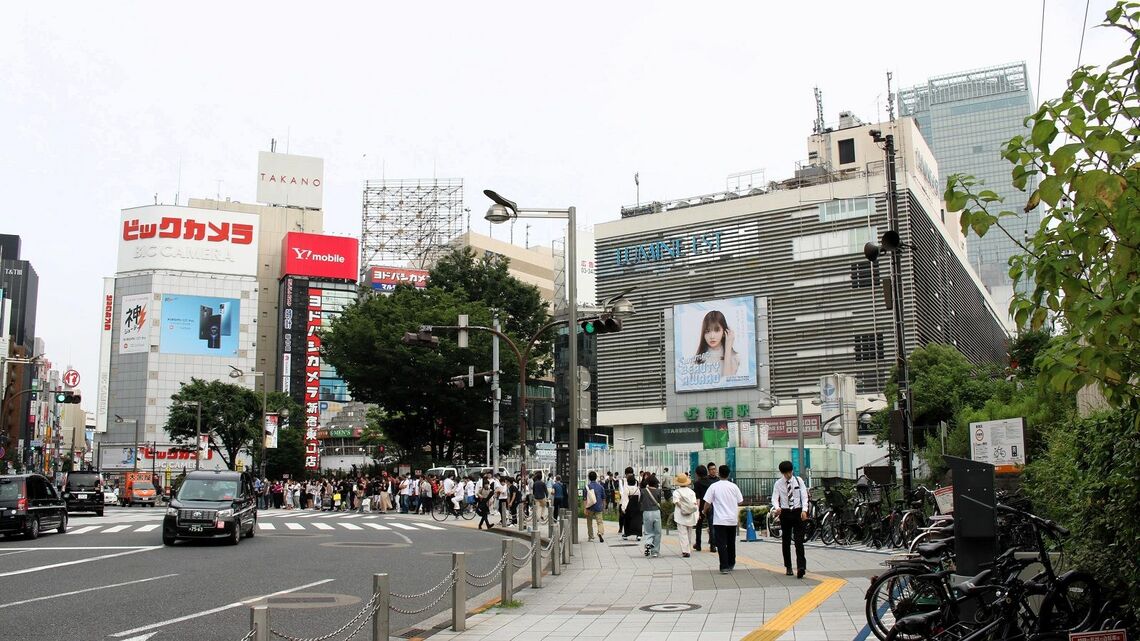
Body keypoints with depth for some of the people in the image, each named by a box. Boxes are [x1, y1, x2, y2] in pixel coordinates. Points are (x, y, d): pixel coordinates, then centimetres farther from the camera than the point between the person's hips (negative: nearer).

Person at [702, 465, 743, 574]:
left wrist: (705, 512, 12)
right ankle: (731, 564, 29)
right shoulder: (734, 486, 2)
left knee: (721, 544, -3)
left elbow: (707, 503, -6)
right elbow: (740, 502, 8)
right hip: (732, 520, 3)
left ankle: (724, 567, -10)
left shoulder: (714, 486, -7)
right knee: (731, 543, 17)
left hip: (719, 520, -3)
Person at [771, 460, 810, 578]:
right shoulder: (778, 483, 0)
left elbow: (804, 496, -1)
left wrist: (804, 510, -15)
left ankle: (801, 567, -14)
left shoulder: (799, 481, 1)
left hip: (798, 512, -1)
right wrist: (777, 508, -26)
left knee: (799, 541, -9)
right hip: (785, 513, 1)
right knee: (786, 541, 8)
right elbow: (775, 498, -5)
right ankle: (788, 567, 18)